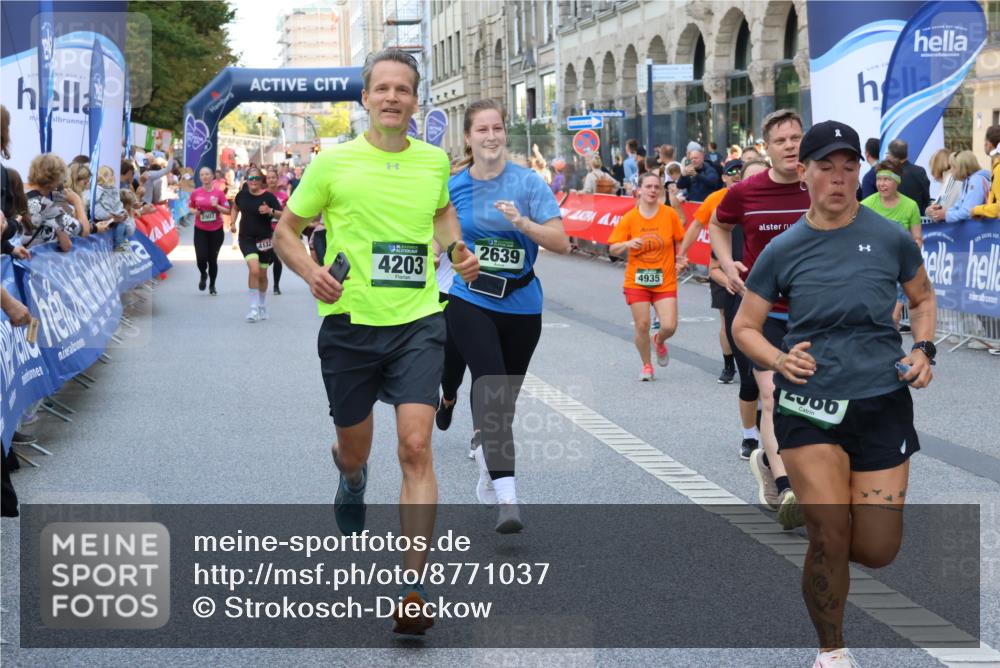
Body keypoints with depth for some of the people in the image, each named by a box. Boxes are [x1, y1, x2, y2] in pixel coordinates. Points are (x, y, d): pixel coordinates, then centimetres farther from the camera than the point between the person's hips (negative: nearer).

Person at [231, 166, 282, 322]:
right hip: (246, 239, 0)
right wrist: (233, 223, 8)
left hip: (264, 239, 0)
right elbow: (236, 208, 20)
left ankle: (262, 307, 35)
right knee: (254, 270, -20)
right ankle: (254, 308, -11)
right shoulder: (242, 195, -1)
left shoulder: (268, 196, -9)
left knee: (262, 275, 12)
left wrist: (271, 211, -25)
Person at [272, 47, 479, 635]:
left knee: (416, 446, -14)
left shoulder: (434, 161, 4)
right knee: (354, 451, 13)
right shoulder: (334, 163, -4)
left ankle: (414, 587, -13)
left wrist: (457, 249, 9)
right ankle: (352, 486, 54)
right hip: (349, 324, 0)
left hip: (418, 323, 1)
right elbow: (287, 230, 6)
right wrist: (311, 272, -13)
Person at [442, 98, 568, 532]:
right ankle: (506, 496, -26)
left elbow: (561, 242, -12)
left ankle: (487, 465, 42)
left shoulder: (528, 183, -5)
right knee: (491, 390, -19)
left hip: (521, 304, 1)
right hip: (470, 301, -1)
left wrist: (523, 223, -25)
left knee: (505, 397, 15)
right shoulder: (454, 187, 0)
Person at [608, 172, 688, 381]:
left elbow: (680, 240, 10)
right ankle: (646, 366, 23)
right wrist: (627, 244, -23)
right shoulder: (629, 218, -5)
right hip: (637, 282, 0)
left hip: (665, 282, 0)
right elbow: (612, 249, -4)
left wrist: (680, 259, -4)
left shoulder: (670, 214, -4)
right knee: (642, 325, -1)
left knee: (669, 326, -9)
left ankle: (659, 342, 29)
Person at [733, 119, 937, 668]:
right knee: (831, 539, -11)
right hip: (809, 405, -1)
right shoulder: (783, 250, -1)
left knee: (876, 550, 0)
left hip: (881, 402, 1)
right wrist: (778, 359, -12)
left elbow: (923, 299, 16)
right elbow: (744, 326, 7)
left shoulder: (890, 238, -2)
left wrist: (923, 348, -2)